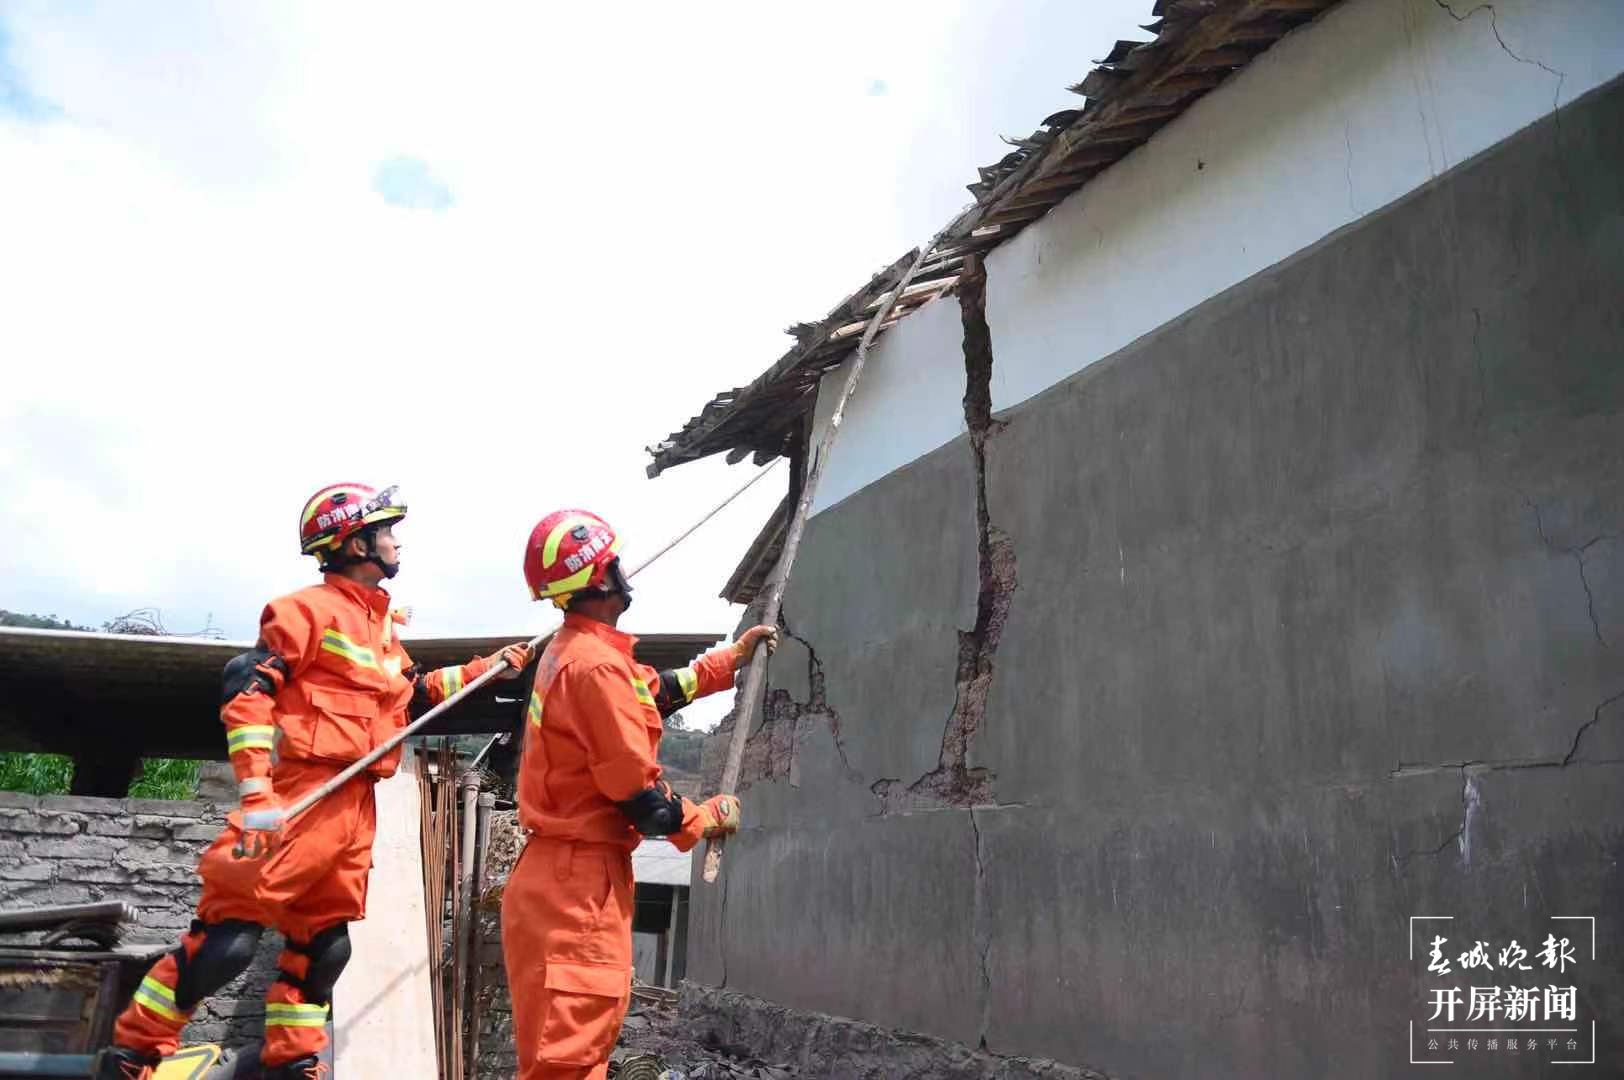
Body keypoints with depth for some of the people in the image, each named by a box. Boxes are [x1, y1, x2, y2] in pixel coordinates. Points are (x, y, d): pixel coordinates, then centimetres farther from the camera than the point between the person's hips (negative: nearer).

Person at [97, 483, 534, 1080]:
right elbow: (245, 688, -15)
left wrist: (486, 668, 27)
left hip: (354, 803, 9)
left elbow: (416, 690, 31)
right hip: (299, 796, -9)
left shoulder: (382, 624, 19)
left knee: (324, 942, 13)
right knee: (228, 937, -7)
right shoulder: (312, 607, -8)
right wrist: (255, 794, -22)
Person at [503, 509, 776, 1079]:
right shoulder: (596, 665, -21)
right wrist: (706, 818, -2)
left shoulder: (571, 649, 11)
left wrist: (734, 656, 27)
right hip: (578, 882, -10)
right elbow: (638, 793, -19)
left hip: (568, 875, 10)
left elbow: (655, 691, 23)